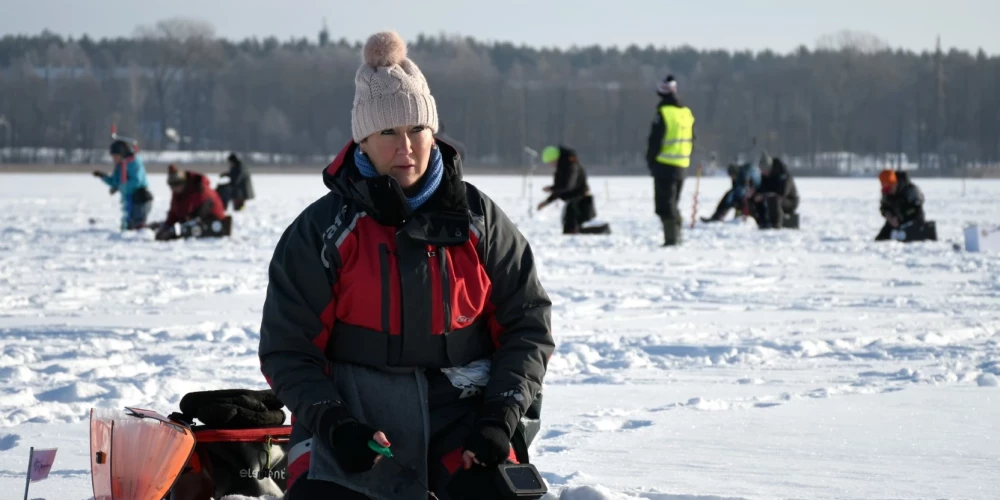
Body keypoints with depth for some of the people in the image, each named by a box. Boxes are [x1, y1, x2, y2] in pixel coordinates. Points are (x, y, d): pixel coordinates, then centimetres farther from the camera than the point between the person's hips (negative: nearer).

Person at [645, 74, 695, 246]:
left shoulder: (663, 113, -14)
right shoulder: (687, 113, 9)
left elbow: (655, 140, -14)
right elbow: (691, 140, 14)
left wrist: (650, 160, 0)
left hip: (665, 164, -7)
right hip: (682, 166, 7)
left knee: (665, 203, -4)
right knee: (673, 202, 18)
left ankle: (671, 237, -11)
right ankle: (677, 236, 18)